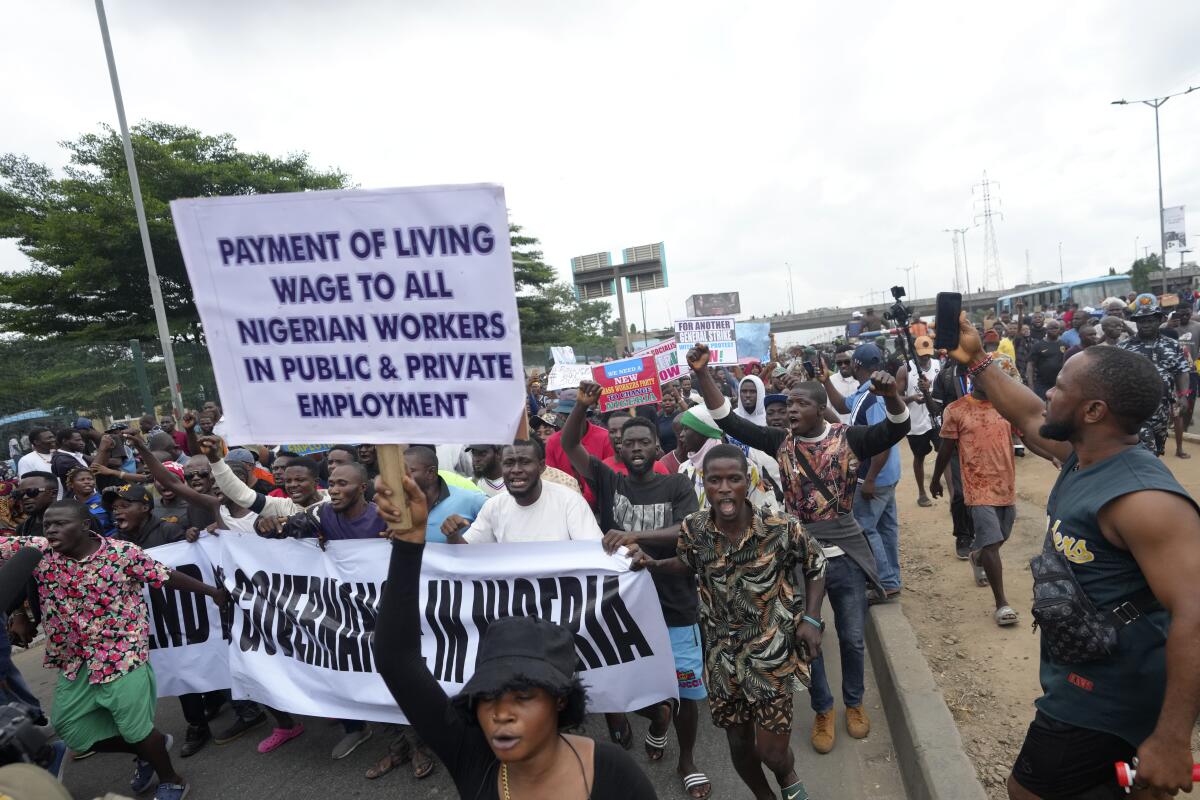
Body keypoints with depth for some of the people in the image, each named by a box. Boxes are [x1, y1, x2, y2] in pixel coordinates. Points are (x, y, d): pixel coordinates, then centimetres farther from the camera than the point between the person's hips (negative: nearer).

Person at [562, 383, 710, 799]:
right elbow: (568, 444, -6)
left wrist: (635, 535, -33)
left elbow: (689, 532, -19)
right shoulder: (609, 482, -1)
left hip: (675, 609, -1)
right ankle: (657, 717, 47)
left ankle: (687, 761, 37)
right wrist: (583, 405, -22)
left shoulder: (676, 486, -5)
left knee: (685, 691, 8)